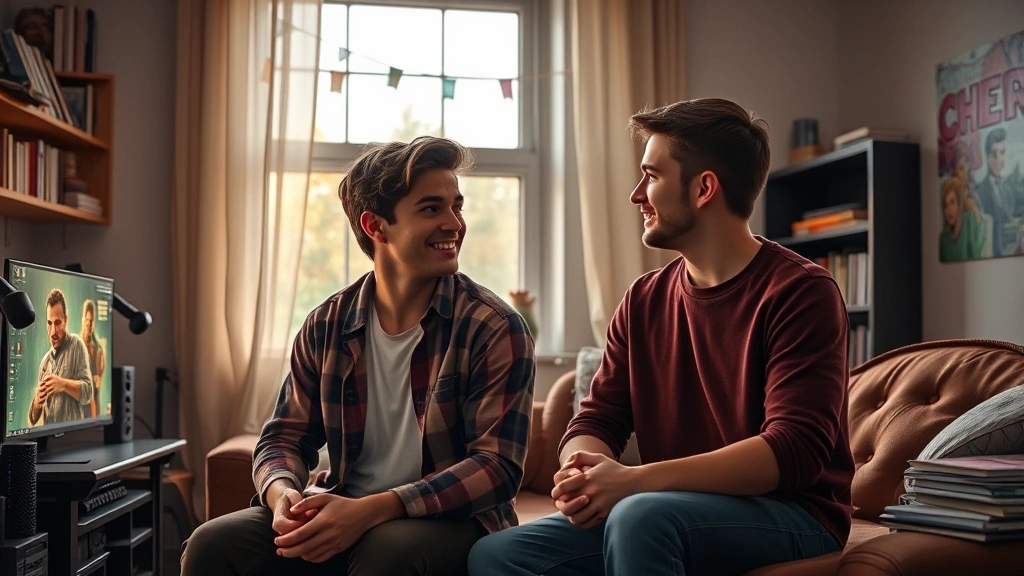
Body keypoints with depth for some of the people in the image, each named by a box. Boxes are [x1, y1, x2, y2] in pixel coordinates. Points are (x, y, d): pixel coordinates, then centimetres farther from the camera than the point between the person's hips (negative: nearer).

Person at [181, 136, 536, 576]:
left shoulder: (494, 329, -10)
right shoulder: (326, 326, 3)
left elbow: (498, 467, -16)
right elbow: (284, 437, 8)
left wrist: (371, 510, -27)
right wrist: (282, 493, -17)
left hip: (452, 521, -3)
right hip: (342, 514, 4)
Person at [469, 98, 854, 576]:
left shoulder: (799, 292, -11)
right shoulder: (643, 302, 9)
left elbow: (795, 450, -20)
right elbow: (596, 420, 7)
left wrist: (634, 481, -28)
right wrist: (584, 472, -19)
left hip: (792, 516, -5)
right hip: (674, 513, 6)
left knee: (639, 517, -35)